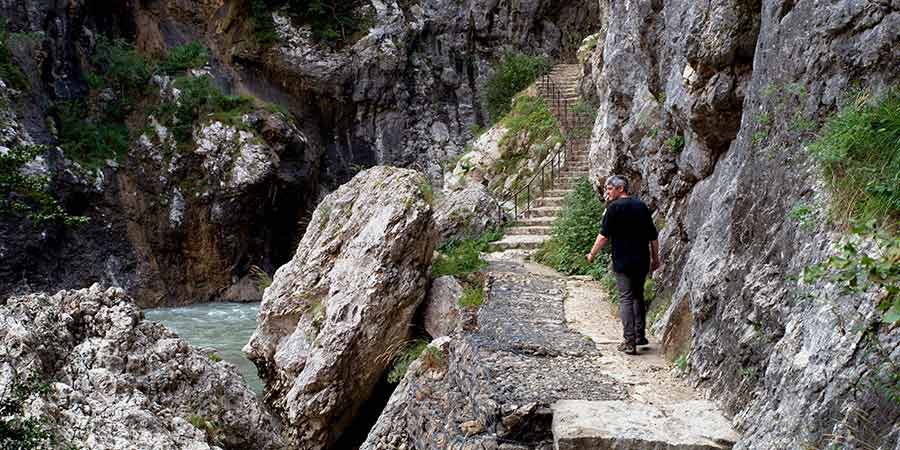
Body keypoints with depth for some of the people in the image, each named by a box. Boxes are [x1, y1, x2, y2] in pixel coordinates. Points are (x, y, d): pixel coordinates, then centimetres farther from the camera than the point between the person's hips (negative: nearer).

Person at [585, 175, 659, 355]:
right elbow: (653, 235, 11)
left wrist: (592, 254, 1)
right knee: (638, 296, 20)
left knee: (626, 299, -3)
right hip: (642, 261, 6)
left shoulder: (614, 207, -9)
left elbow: (604, 235, -11)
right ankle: (640, 336, 24)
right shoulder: (641, 206, 9)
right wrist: (655, 258, 19)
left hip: (623, 262, -6)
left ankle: (629, 342, -7)